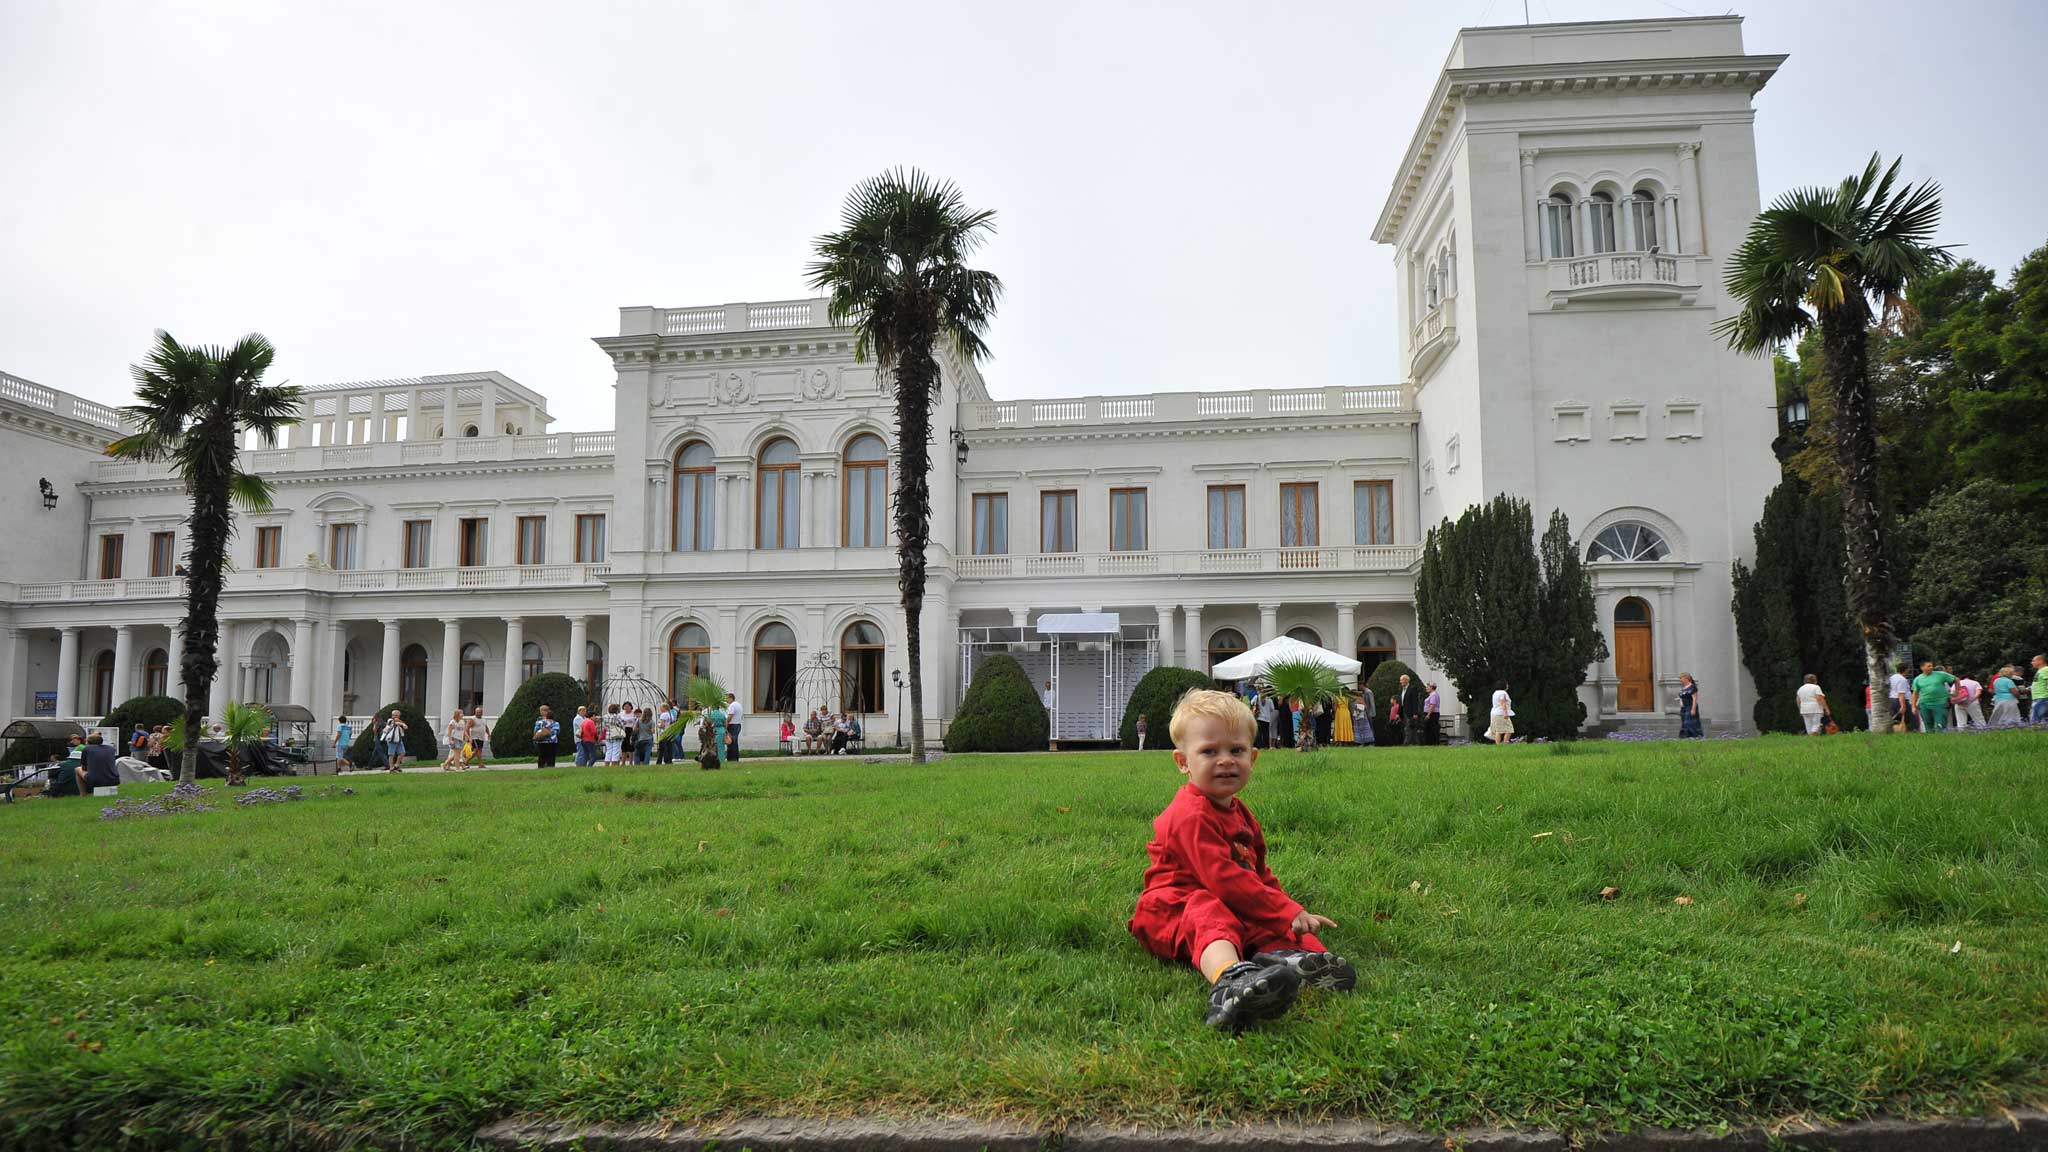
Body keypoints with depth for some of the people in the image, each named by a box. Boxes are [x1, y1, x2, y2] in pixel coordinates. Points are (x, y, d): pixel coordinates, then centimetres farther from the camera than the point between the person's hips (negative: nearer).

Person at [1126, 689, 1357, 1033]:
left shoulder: (1239, 813, 18)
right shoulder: (1191, 815, -16)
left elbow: (1259, 873, 26)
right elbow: (1222, 878, -23)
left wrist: (1290, 909, 10)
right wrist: (1287, 911, -22)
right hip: (1172, 911, -10)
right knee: (1210, 915, -39)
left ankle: (1284, 955, -48)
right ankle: (1228, 981, -73)